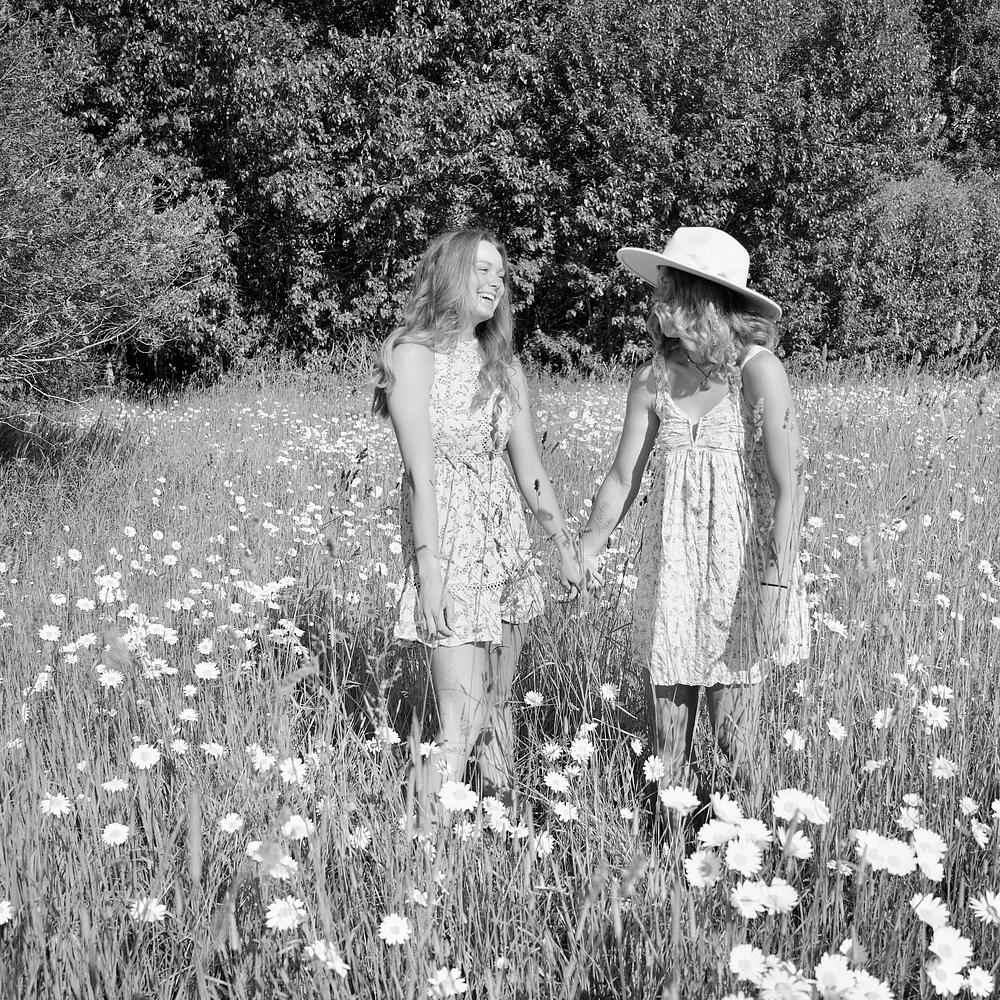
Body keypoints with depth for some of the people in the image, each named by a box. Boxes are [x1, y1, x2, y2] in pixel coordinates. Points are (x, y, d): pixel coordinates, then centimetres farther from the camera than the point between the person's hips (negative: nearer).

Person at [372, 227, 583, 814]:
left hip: (508, 544, 6)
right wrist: (429, 571, -19)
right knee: (462, 722, -10)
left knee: (500, 706, 11)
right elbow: (420, 473, -14)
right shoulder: (415, 354, -7)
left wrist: (566, 545, 15)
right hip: (448, 541, -6)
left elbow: (530, 471, 16)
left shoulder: (504, 365, 12)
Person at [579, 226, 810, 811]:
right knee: (669, 743, 9)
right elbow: (623, 480, 9)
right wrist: (587, 551, 3)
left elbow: (788, 488, -17)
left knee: (734, 740, 2)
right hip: (672, 569, 4)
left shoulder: (757, 371, -14)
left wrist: (776, 585, -22)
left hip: (742, 568, -4)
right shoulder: (653, 381, 1)